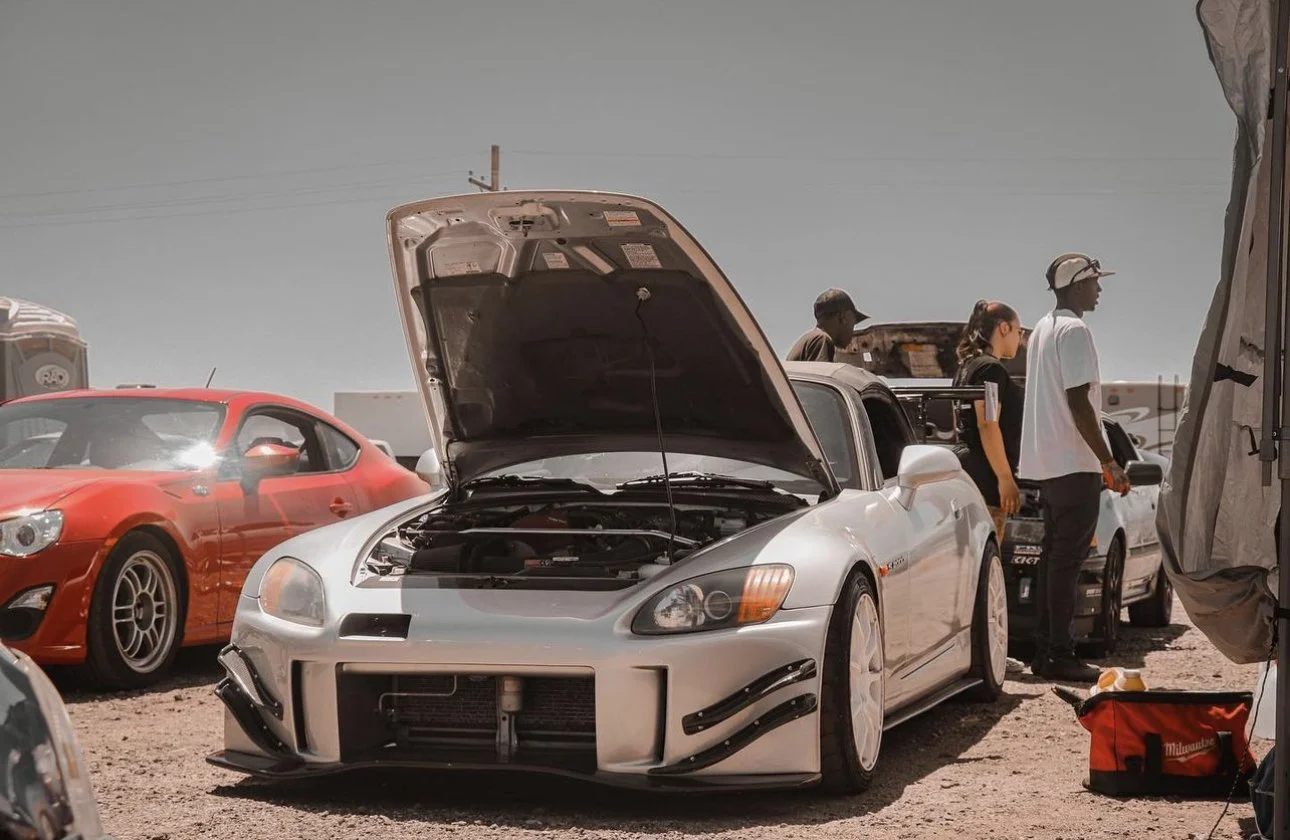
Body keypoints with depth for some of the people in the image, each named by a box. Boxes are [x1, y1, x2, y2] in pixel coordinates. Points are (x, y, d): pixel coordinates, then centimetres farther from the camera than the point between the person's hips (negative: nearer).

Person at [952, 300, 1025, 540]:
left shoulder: (967, 367, 20)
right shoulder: (991, 369, -10)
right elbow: (987, 425, -18)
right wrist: (1005, 479, -19)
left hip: (967, 473, 10)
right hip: (985, 478, -10)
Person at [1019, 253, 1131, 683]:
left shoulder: (1041, 330, 18)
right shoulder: (1074, 331, -13)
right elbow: (1078, 402, -19)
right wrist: (1109, 462, -17)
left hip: (1045, 463, 10)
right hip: (1074, 463, -10)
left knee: (1054, 556, 12)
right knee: (1068, 559, -8)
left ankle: (1045, 651, 14)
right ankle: (1060, 655, -8)